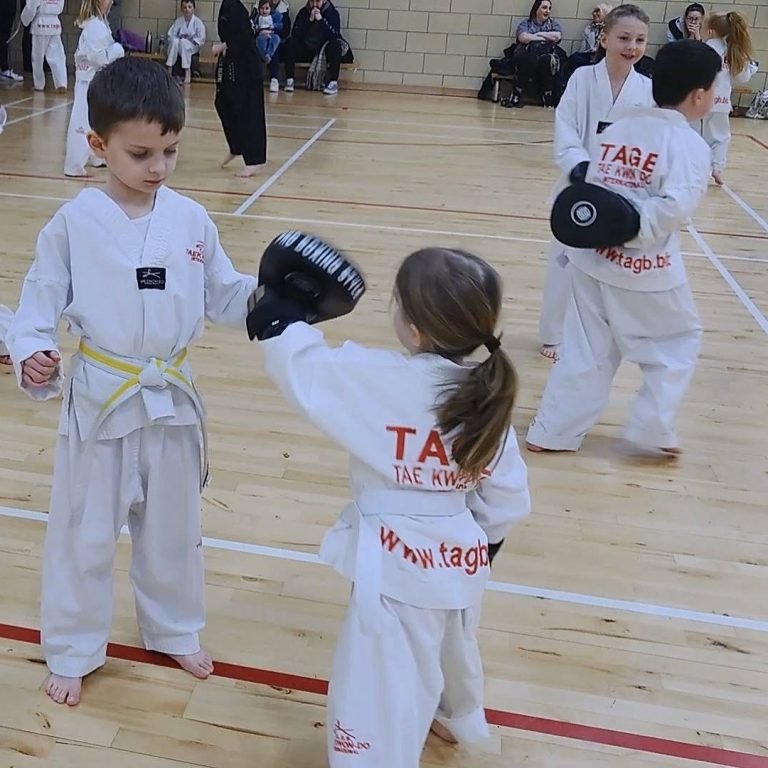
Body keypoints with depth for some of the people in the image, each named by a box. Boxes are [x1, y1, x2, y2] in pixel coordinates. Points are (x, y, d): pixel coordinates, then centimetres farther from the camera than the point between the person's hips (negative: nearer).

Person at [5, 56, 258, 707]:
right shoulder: (73, 224, -11)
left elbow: (224, 297, 4)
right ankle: (73, 651, 36)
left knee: (173, 528, 19)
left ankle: (175, 633, 43)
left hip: (172, 398, 3)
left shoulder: (191, 221, -3)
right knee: (83, 533, 12)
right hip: (99, 401, -2)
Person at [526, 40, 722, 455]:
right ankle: (652, 427, 20)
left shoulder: (616, 129, 6)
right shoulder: (690, 145, -13)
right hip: (647, 268, -5)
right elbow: (676, 207, -23)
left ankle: (552, 431, 19)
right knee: (680, 339, 19)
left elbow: (591, 187, 7)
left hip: (594, 259, 6)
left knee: (586, 349, 16)